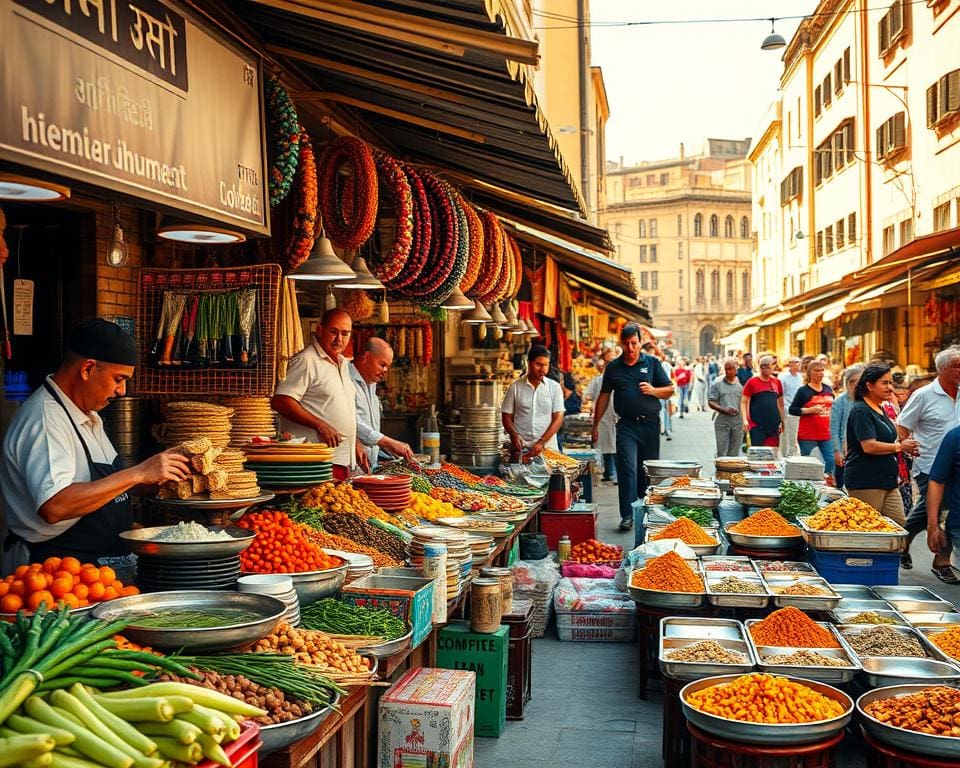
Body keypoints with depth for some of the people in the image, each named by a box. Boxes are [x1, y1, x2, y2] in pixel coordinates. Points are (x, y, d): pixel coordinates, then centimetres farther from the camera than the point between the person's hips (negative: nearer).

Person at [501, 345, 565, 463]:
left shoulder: (555, 388, 4)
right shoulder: (515, 387, 4)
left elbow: (558, 419, 0)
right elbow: (506, 416, 8)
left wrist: (541, 442, -11)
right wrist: (514, 436, -11)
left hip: (547, 447, 0)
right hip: (521, 448, 0)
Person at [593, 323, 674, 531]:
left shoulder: (652, 363, 5)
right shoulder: (613, 367, 7)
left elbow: (670, 390, 8)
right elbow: (604, 397, 13)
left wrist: (653, 390, -12)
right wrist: (596, 425, 11)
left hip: (650, 424, 1)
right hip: (627, 426, -1)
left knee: (648, 471, 9)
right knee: (627, 469, -10)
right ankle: (627, 515, -10)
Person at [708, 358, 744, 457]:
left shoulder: (741, 384, 8)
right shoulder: (717, 384, 6)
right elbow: (711, 402, 2)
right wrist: (724, 409, -15)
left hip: (738, 421, 1)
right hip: (722, 421, -1)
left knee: (734, 454, 6)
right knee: (722, 453, -4)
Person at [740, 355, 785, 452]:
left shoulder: (776, 382, 10)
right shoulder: (752, 382, -2)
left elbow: (780, 402, 19)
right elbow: (744, 402, -3)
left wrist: (782, 421, 15)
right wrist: (745, 420, -13)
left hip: (773, 425, 4)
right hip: (756, 426, -4)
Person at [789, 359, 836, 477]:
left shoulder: (828, 389, 13)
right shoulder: (803, 391, -3)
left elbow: (834, 407, 28)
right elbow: (792, 410, -7)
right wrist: (810, 410, -17)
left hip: (826, 434, 5)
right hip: (808, 436, -5)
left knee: (831, 461, 1)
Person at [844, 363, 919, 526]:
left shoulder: (880, 409, 17)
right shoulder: (861, 411, -14)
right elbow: (869, 446, -22)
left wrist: (907, 448, 10)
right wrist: (899, 446, -12)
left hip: (888, 481, 9)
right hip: (865, 483, -9)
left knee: (899, 526, 4)